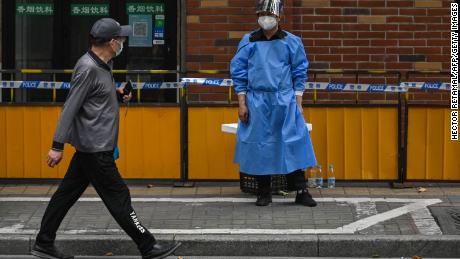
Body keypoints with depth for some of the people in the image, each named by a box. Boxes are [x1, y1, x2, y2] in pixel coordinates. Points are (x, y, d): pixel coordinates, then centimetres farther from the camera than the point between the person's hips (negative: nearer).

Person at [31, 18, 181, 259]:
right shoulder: (88, 69, -20)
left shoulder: (102, 64, 9)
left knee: (68, 192, 12)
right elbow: (70, 107, -21)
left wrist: (116, 93, 8)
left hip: (93, 146, 10)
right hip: (95, 147, -10)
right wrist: (57, 146, -22)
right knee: (118, 198, -2)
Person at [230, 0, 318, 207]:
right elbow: (239, 73, 6)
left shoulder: (291, 42, 4)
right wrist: (242, 103, 1)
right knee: (259, 145, 3)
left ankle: (301, 191, 3)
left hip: (285, 101, 0)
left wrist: (298, 103, 2)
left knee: (293, 144, -2)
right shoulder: (248, 42, 5)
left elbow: (299, 73, 7)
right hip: (257, 102, 0)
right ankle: (264, 193, 13)